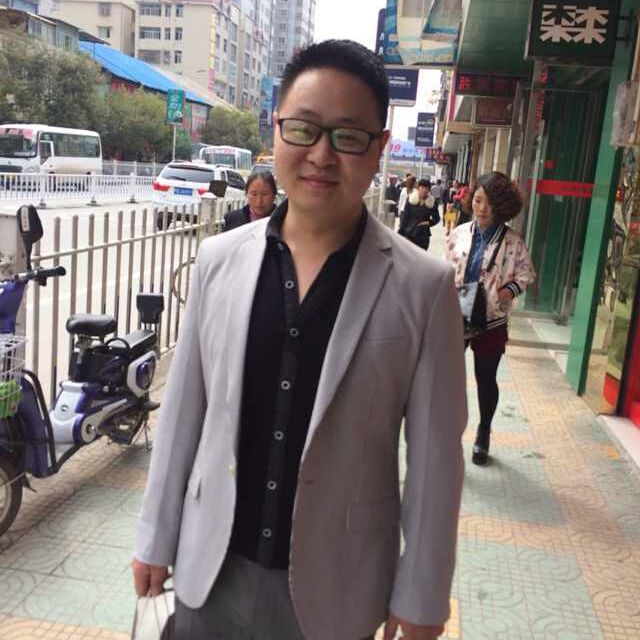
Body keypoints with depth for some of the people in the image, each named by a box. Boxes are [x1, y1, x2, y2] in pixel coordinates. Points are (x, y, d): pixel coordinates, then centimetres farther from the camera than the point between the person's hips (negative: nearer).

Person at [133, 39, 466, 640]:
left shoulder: (423, 287, -13)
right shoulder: (219, 258, -5)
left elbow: (434, 456, -8)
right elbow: (183, 408, 1)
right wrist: (157, 537, 7)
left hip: (334, 586, -2)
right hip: (211, 569, 3)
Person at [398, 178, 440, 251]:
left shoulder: (432, 202, 2)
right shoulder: (411, 199, -2)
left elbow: (436, 218, 11)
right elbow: (405, 216, 0)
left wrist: (429, 223, -9)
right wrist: (401, 230, -4)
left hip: (423, 235, 1)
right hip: (409, 233, -1)